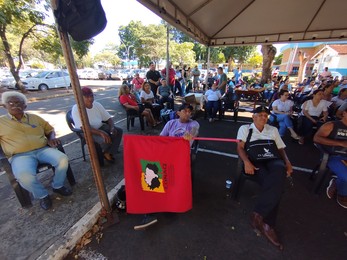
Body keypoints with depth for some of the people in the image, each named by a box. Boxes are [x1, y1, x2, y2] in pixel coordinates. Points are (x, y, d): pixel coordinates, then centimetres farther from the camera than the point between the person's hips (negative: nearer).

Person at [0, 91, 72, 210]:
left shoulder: (34, 117, 18)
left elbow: (49, 129, 23)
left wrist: (51, 138, 1)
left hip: (43, 149, 2)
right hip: (20, 155, -2)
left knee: (63, 160, -26)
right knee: (24, 176, -34)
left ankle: (57, 186, 3)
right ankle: (42, 195, -2)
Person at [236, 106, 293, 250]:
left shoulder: (273, 130, 24)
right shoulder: (245, 128, 12)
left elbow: (281, 148, 22)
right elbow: (240, 147, 1)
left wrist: (287, 162, 1)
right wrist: (246, 162, -16)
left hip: (272, 159, 3)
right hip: (255, 160, -3)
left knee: (279, 171, -34)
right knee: (275, 183, -31)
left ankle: (258, 214, -31)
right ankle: (267, 224, -19)